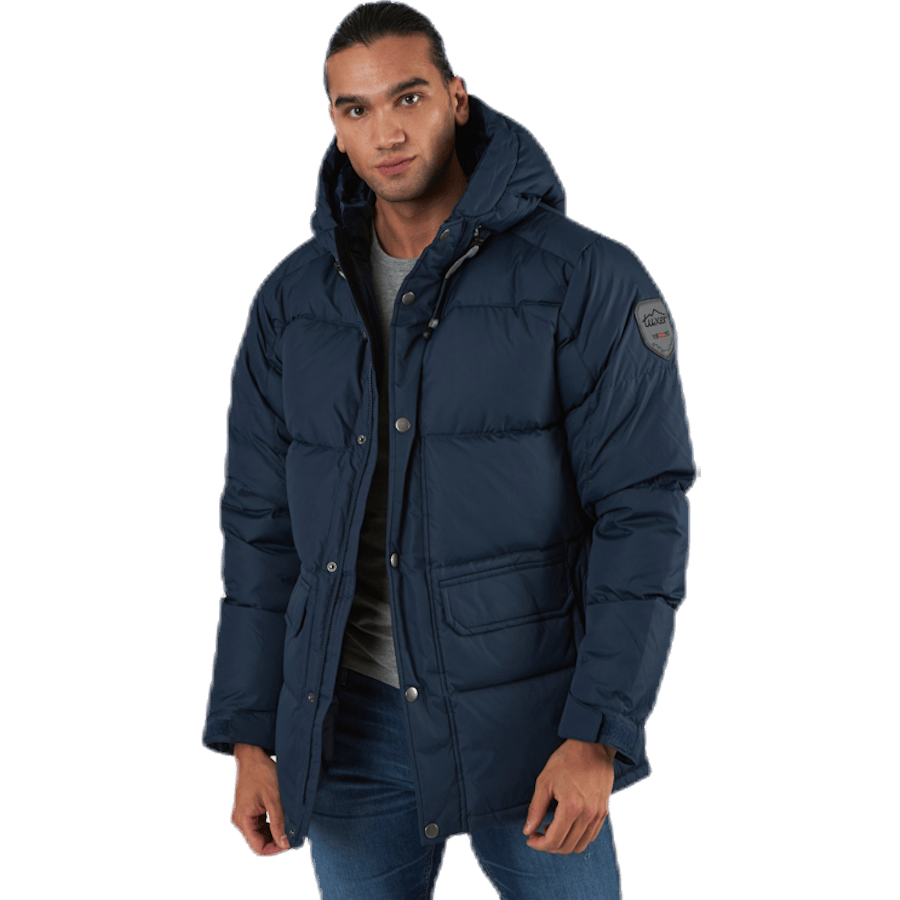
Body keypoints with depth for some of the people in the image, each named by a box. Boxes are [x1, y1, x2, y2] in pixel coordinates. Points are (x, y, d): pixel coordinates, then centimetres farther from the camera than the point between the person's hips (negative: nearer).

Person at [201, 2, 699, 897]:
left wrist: (598, 732, -16)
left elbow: (643, 510, -10)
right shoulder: (291, 301, 5)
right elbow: (260, 523, 8)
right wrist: (247, 735, 4)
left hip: (526, 715, -3)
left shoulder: (585, 280, -8)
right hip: (350, 722, 3)